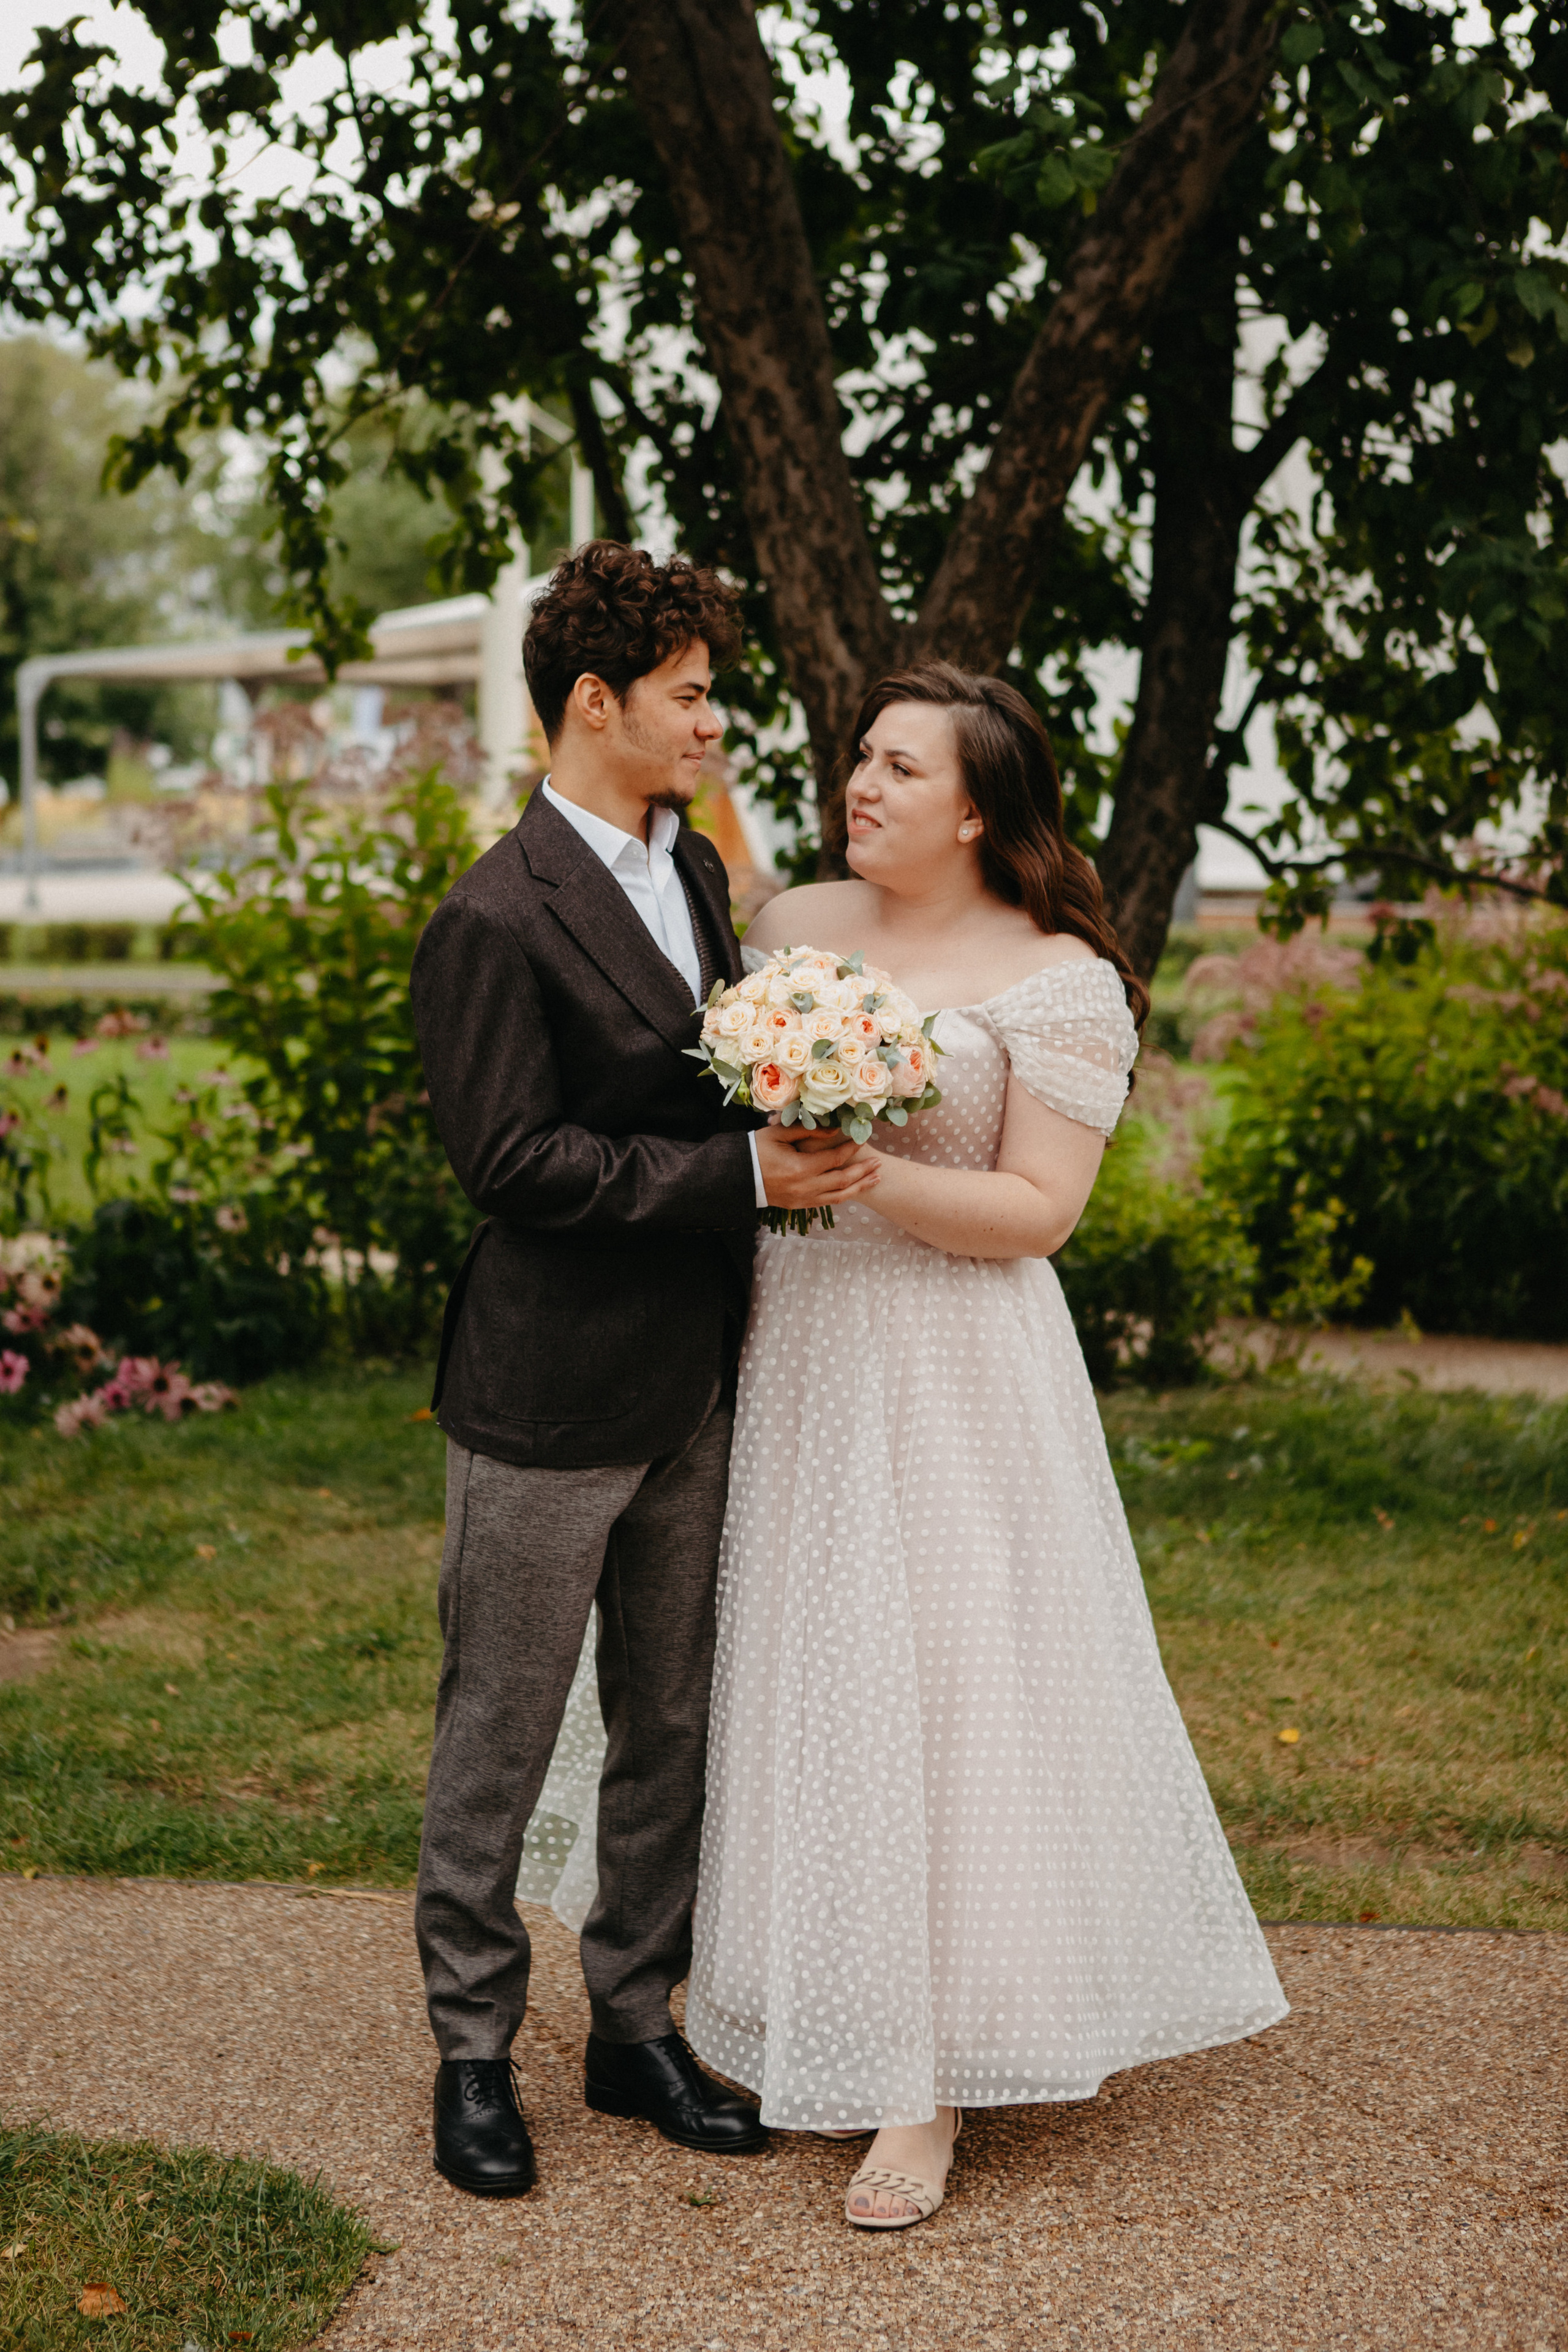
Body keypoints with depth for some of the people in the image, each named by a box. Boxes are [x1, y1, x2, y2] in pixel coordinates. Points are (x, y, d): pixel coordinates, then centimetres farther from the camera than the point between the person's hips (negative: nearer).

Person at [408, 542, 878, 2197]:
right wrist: (742, 1173, -21)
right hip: (546, 1400, -8)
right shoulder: (497, 920, -17)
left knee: (669, 1727, 16)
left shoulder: (694, 871, 10)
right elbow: (512, 1162, -21)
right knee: (498, 1742, 6)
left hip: (688, 1390, 8)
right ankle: (473, 2050, 22)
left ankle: (635, 2024, 31)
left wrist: (794, 1144, 2)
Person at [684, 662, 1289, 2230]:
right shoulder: (792, 926, 8)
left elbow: (1039, 1210, -13)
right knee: (809, 1677, 10)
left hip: (954, 1386, -5)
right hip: (797, 1354, 5)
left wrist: (869, 1181, -23)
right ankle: (825, 2009, 26)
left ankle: (929, 2087, 6)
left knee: (943, 1688, -2)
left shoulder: (1061, 983, -8)